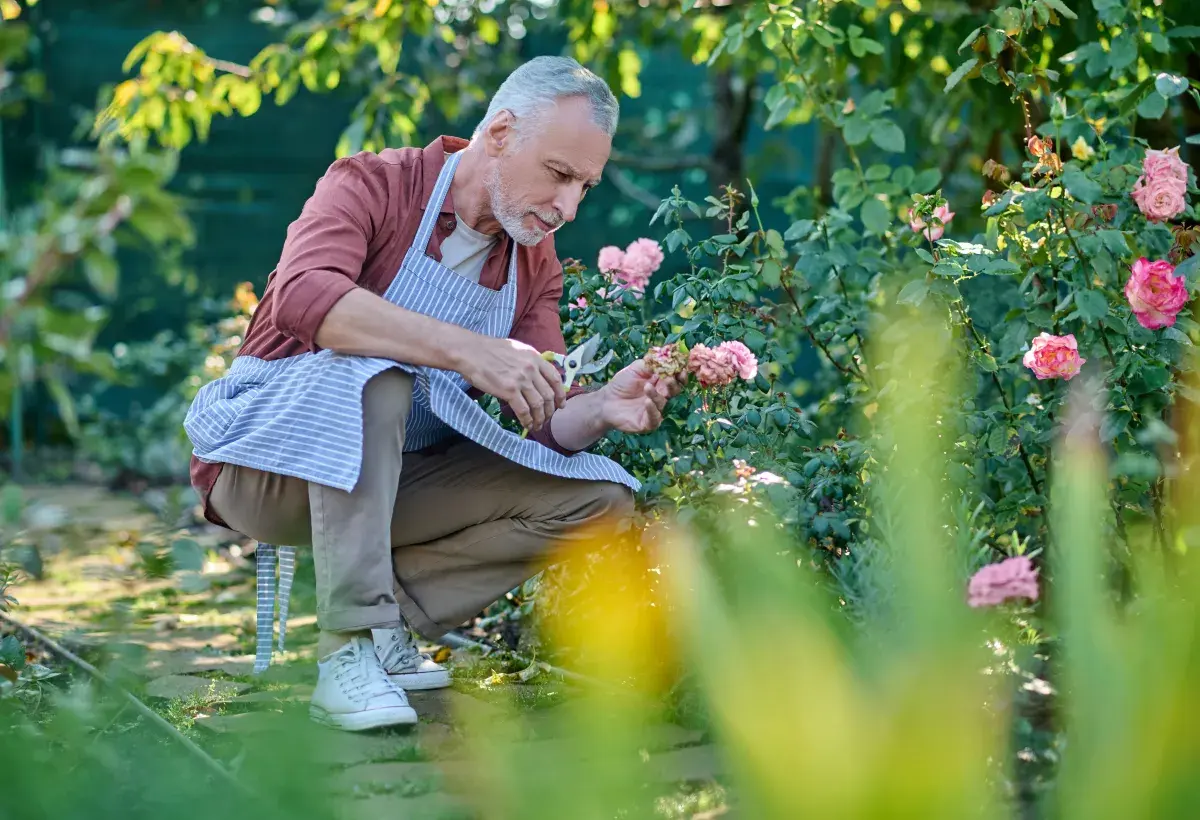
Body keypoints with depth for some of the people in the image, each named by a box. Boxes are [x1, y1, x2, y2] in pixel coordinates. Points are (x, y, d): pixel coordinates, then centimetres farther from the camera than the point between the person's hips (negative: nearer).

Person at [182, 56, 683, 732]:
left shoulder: (535, 264, 6)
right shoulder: (373, 185, -14)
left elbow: (548, 424, 0)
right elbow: (304, 298, -35)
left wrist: (601, 410, -24)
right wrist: (466, 349, -42)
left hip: (394, 480, 6)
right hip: (269, 461, -6)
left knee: (602, 496, -7)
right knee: (371, 376, -38)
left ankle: (389, 620, -9)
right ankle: (352, 653, -32)